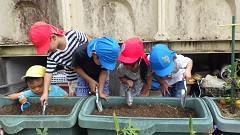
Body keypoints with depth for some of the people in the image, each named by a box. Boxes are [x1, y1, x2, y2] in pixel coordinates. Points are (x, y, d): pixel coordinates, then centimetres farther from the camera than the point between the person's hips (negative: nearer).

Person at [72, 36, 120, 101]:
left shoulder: (107, 56, -34)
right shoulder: (80, 53, -38)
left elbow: (104, 72, -22)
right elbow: (76, 67, -19)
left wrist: (100, 92, -25)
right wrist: (90, 80, -22)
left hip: (100, 76, 1)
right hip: (84, 76, -1)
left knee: (105, 98, 0)